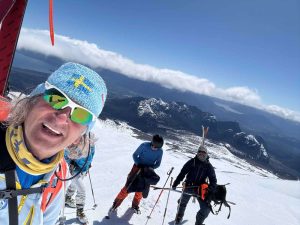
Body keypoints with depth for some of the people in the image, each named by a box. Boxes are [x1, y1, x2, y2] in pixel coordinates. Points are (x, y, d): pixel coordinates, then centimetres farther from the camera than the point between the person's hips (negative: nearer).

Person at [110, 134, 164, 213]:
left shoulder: (160, 151, -12)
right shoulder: (144, 145, -19)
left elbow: (158, 164, -1)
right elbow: (135, 155, -8)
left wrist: (150, 167, -19)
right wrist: (138, 164, -21)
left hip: (147, 171, 2)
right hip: (138, 167, -2)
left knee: (140, 190, 9)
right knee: (128, 187, -2)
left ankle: (135, 205, 34)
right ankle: (116, 203, 15)